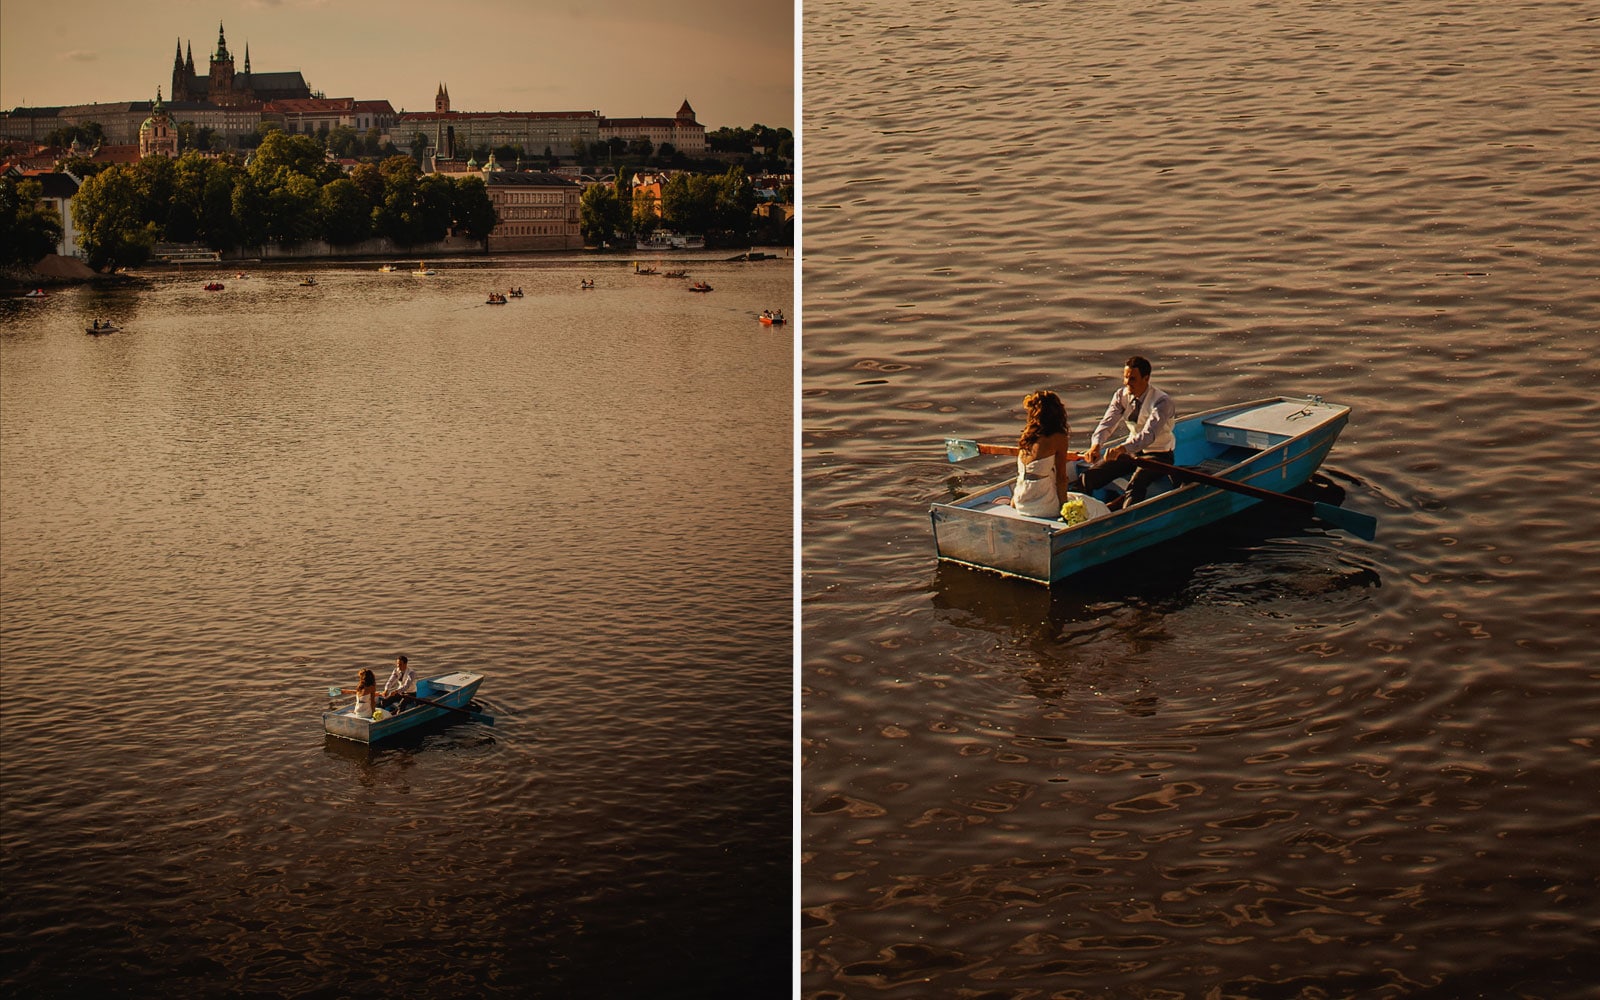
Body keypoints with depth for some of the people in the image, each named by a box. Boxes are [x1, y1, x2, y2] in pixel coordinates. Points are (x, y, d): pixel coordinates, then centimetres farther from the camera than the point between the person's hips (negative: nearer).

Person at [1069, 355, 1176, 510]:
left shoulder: (1162, 401, -21)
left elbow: (1149, 434, -35)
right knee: (1089, 476, -13)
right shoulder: (1121, 396, -3)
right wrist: (1096, 445, -37)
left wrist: (1122, 448, -53)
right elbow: (1107, 423, -15)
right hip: (1132, 450, 6)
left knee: (1135, 485, -37)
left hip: (1158, 455, -6)